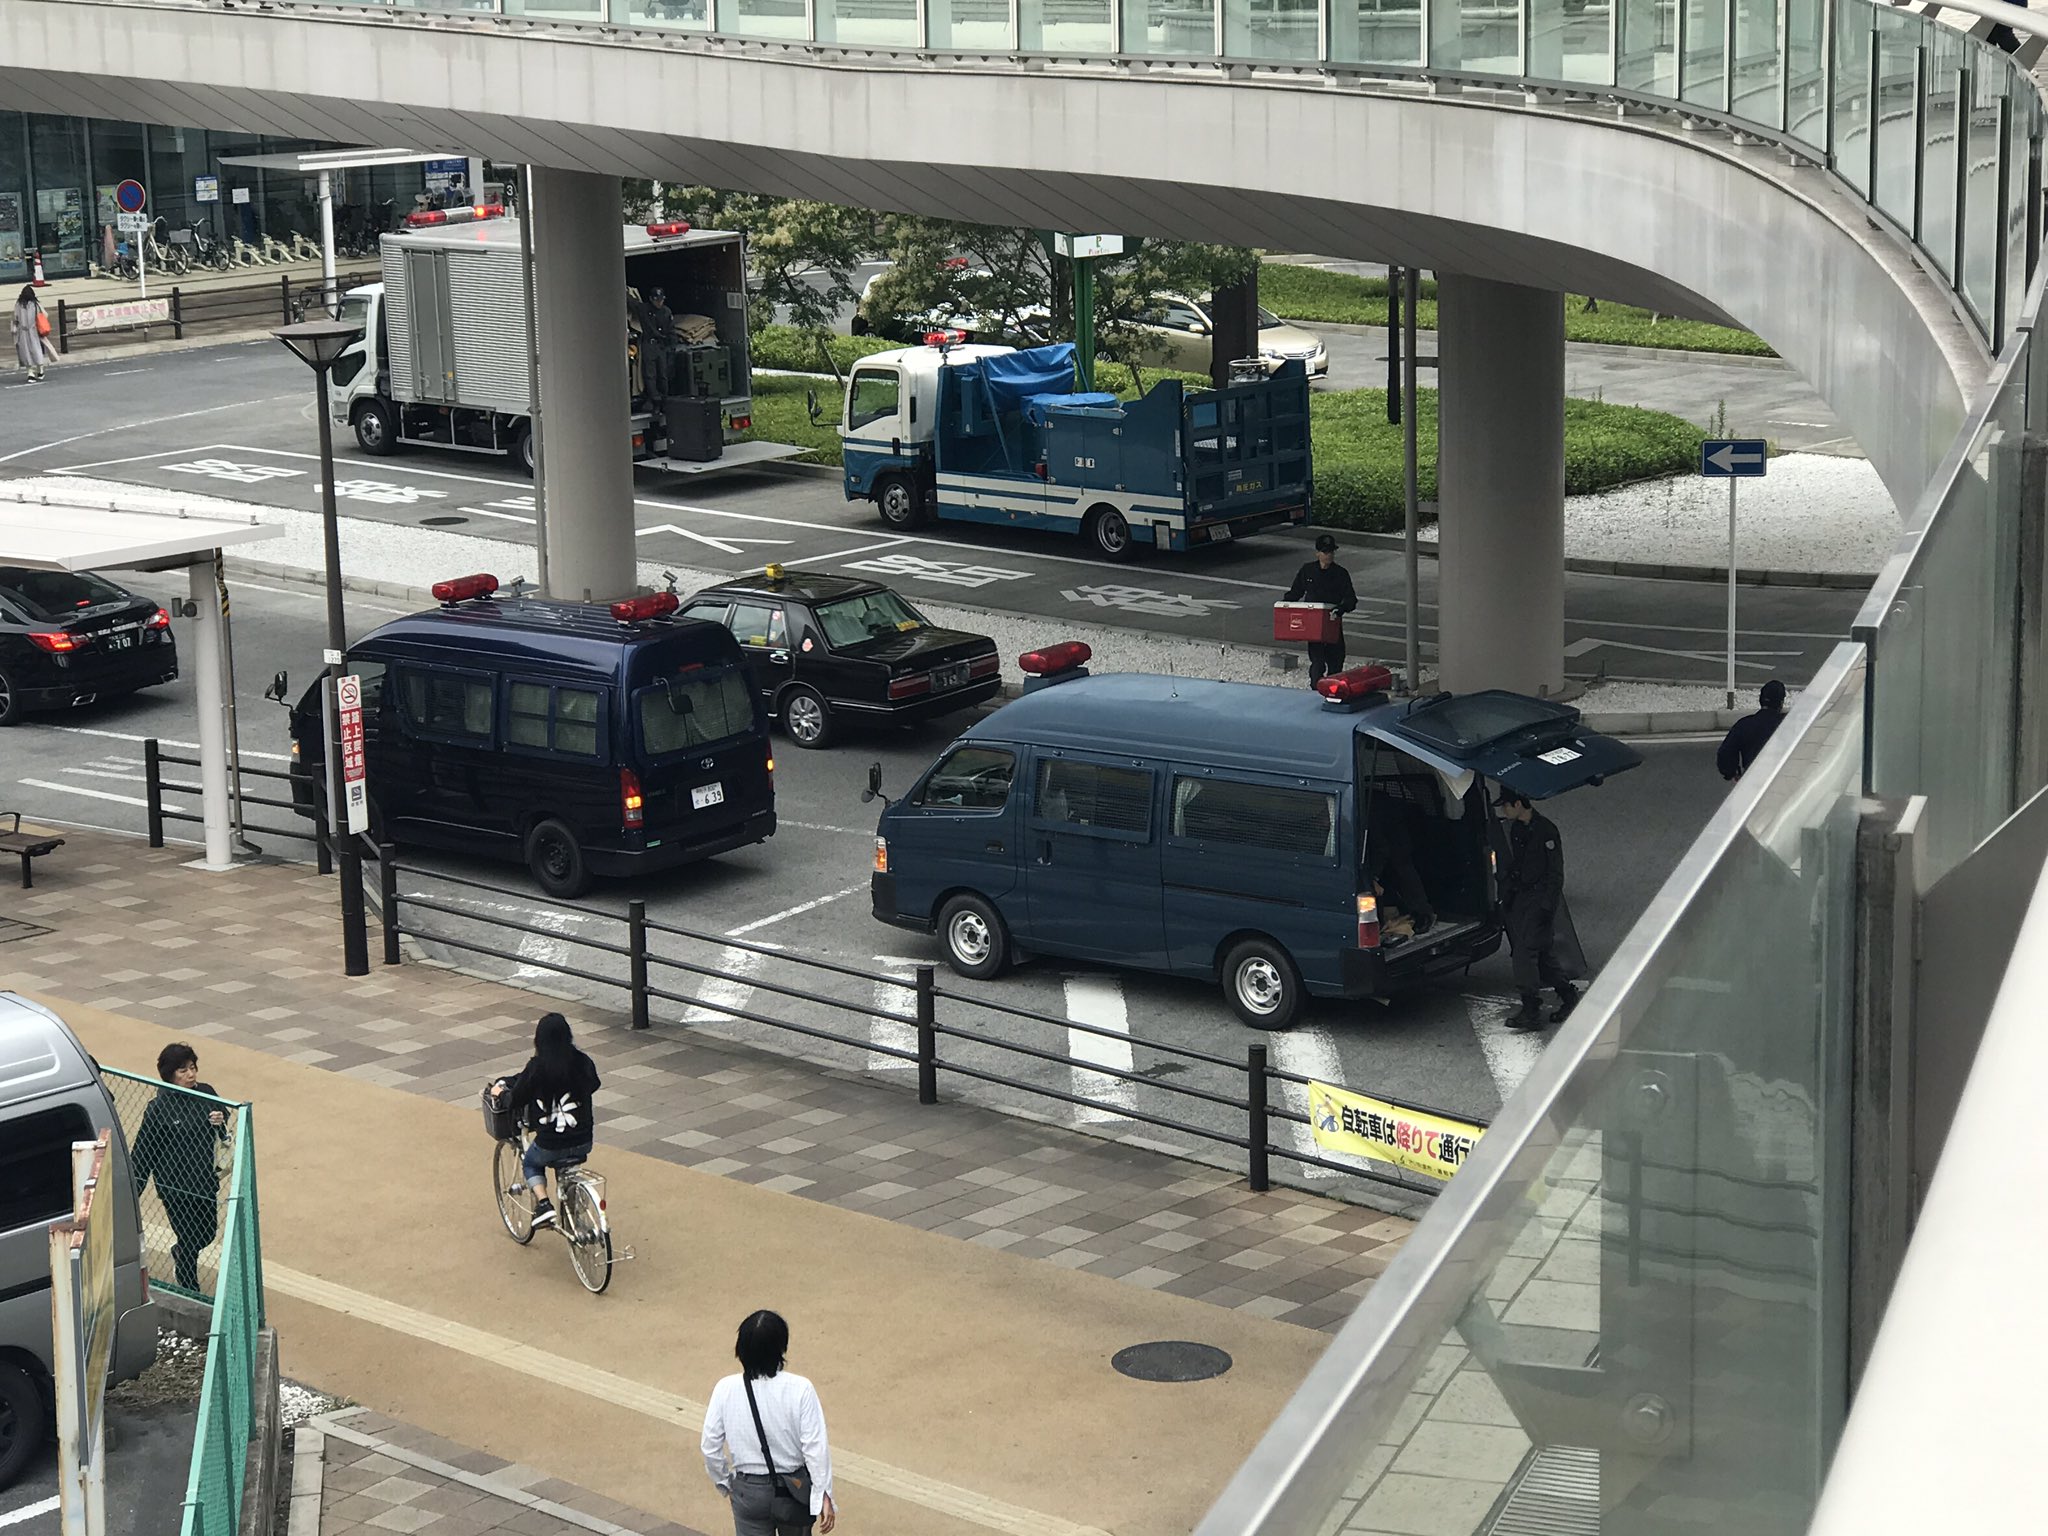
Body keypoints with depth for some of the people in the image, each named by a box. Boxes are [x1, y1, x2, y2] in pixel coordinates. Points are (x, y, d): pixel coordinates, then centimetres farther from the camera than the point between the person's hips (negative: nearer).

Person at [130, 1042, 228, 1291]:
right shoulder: (159, 1107, -15)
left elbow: (227, 1135, 11)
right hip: (175, 1187, -5)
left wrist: (222, 1122, -14)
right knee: (190, 1239, 3)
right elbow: (143, 1150, -9)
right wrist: (133, 1192, -8)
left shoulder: (206, 1093, -1)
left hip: (206, 1179, 5)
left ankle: (179, 1253, 52)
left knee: (209, 1231, 19)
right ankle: (190, 1293, 22)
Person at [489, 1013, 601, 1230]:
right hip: (584, 1142, 3)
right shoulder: (582, 1062, -5)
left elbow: (516, 1099, -3)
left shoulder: (537, 1067, -15)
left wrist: (501, 1093, 19)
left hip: (550, 1145, -3)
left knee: (532, 1163, 29)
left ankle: (543, 1204, 6)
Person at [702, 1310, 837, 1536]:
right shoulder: (800, 1389, -18)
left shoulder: (726, 1390, -13)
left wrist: (724, 1481, 11)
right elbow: (815, 1446, -16)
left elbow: (710, 1446, -5)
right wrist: (824, 1495, -10)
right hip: (794, 1489, 0)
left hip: (749, 1492, 1)